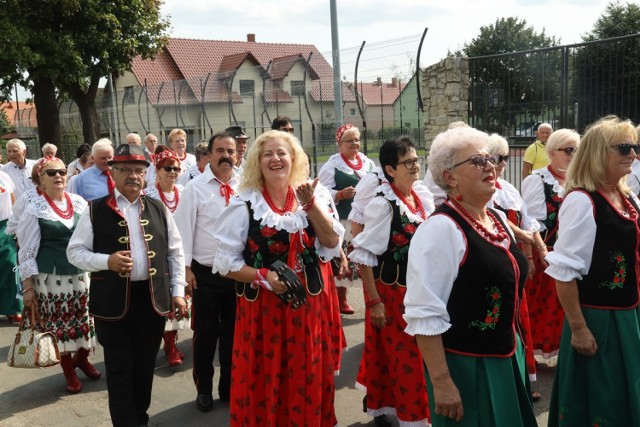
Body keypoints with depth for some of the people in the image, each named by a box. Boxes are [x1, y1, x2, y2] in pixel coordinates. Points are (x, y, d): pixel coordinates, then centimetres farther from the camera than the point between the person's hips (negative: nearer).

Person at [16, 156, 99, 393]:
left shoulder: (79, 202, 4)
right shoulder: (34, 209, -7)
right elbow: (27, 251, -6)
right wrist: (27, 287, -8)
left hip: (80, 273, 4)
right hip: (50, 277, -3)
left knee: (85, 318, 10)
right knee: (58, 323, 4)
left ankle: (82, 358, 38)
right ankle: (69, 372, 23)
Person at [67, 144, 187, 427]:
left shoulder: (159, 209, 6)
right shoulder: (95, 210, -2)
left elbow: (175, 252, 9)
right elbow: (75, 251, -1)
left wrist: (178, 292, 4)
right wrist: (107, 261, -18)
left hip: (153, 299, 3)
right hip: (112, 301, -2)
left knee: (145, 366, 15)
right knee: (119, 369, 5)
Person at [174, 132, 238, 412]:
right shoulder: (195, 187, -6)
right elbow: (184, 229, -7)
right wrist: (187, 267, -9)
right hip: (206, 272, -2)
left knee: (233, 332, 14)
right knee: (205, 333, 11)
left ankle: (229, 387, 30)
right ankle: (204, 388, 28)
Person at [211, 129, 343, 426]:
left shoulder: (309, 199, 6)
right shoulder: (244, 205, -6)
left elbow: (332, 243, -5)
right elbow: (226, 262, -6)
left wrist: (310, 204, -14)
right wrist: (263, 277, -20)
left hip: (307, 305, 3)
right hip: (261, 307, -3)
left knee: (307, 382, 13)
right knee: (265, 382, 7)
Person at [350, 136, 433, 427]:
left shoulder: (424, 199, 2)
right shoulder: (383, 204, -17)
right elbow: (363, 255, -18)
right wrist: (374, 301, -17)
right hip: (391, 291, -7)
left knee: (418, 354, 15)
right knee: (403, 357, 4)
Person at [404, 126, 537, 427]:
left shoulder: (499, 219, 5)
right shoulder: (440, 228, -20)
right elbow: (425, 316, -24)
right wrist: (441, 384, -23)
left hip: (507, 357, 8)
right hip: (465, 366, -8)